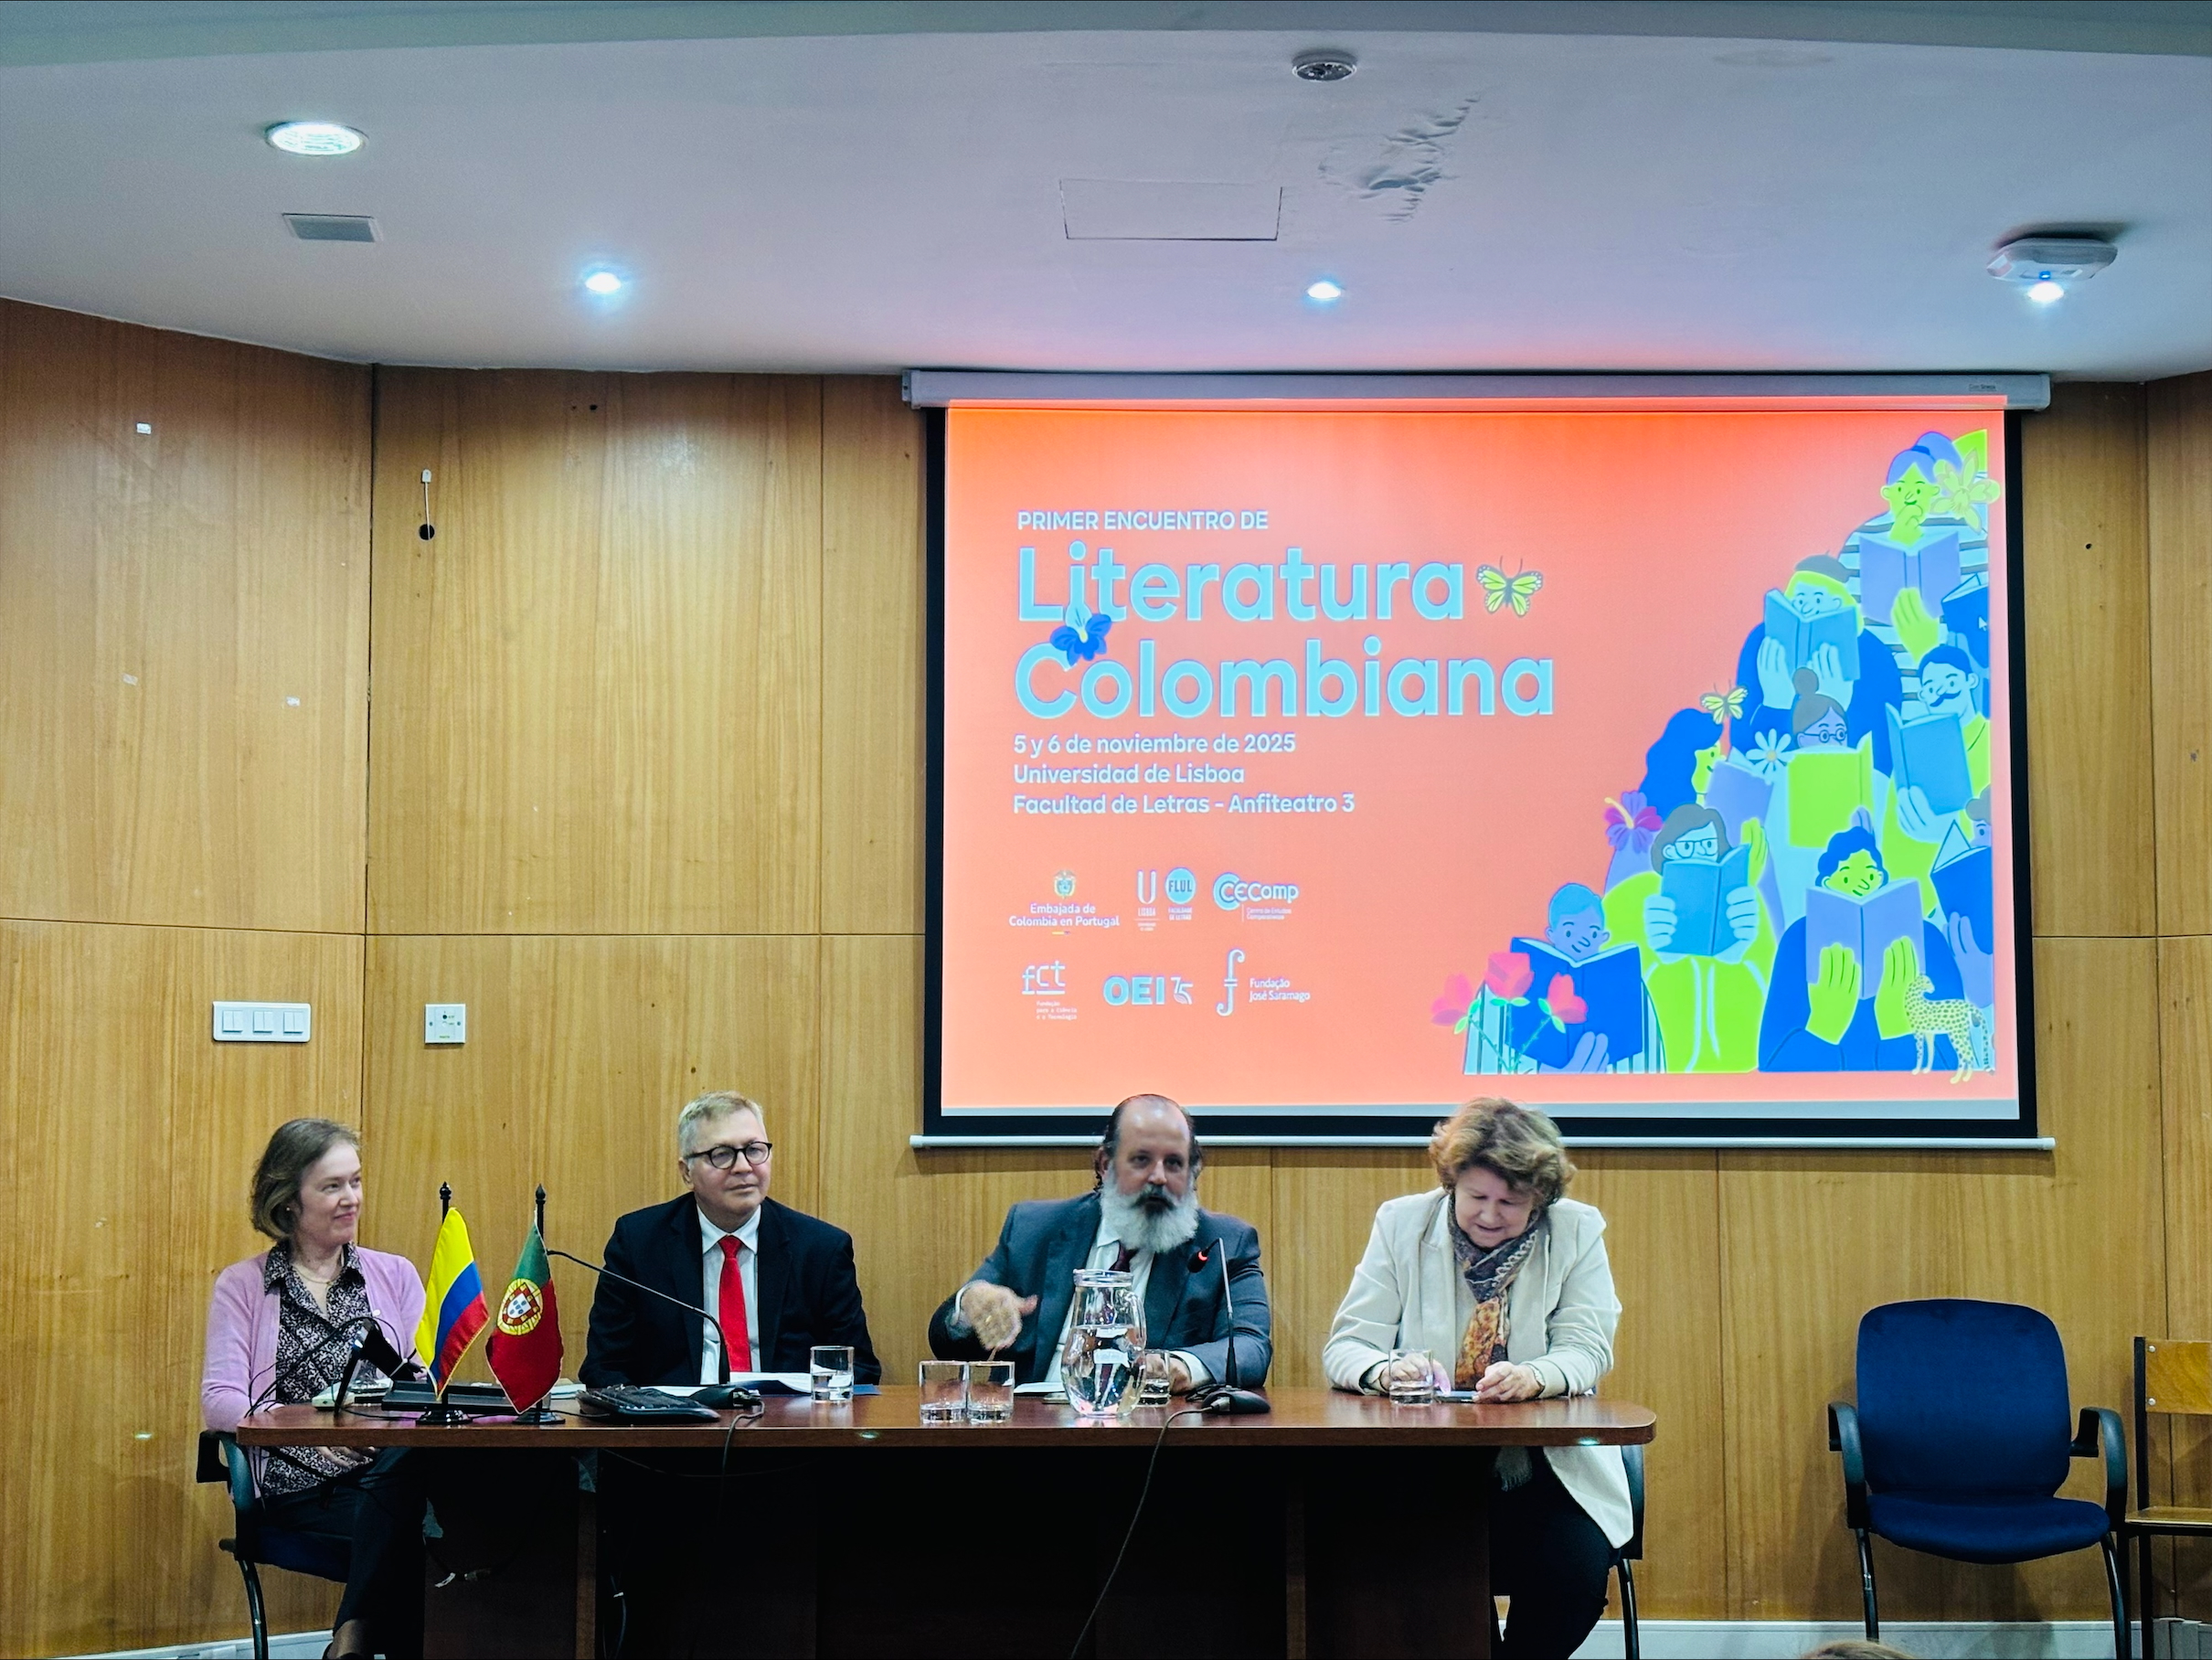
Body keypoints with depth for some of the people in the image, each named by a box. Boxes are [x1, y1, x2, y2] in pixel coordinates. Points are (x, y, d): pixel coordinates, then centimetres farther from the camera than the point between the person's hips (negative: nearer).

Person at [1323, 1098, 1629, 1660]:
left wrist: (1533, 1377, -26)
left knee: (1575, 1573, -26)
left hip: (1546, 1471, 0)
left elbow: (1588, 1348, -3)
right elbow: (1345, 1346, 0)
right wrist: (1388, 1371, -25)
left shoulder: (1577, 1231, 4)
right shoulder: (1401, 1223, 4)